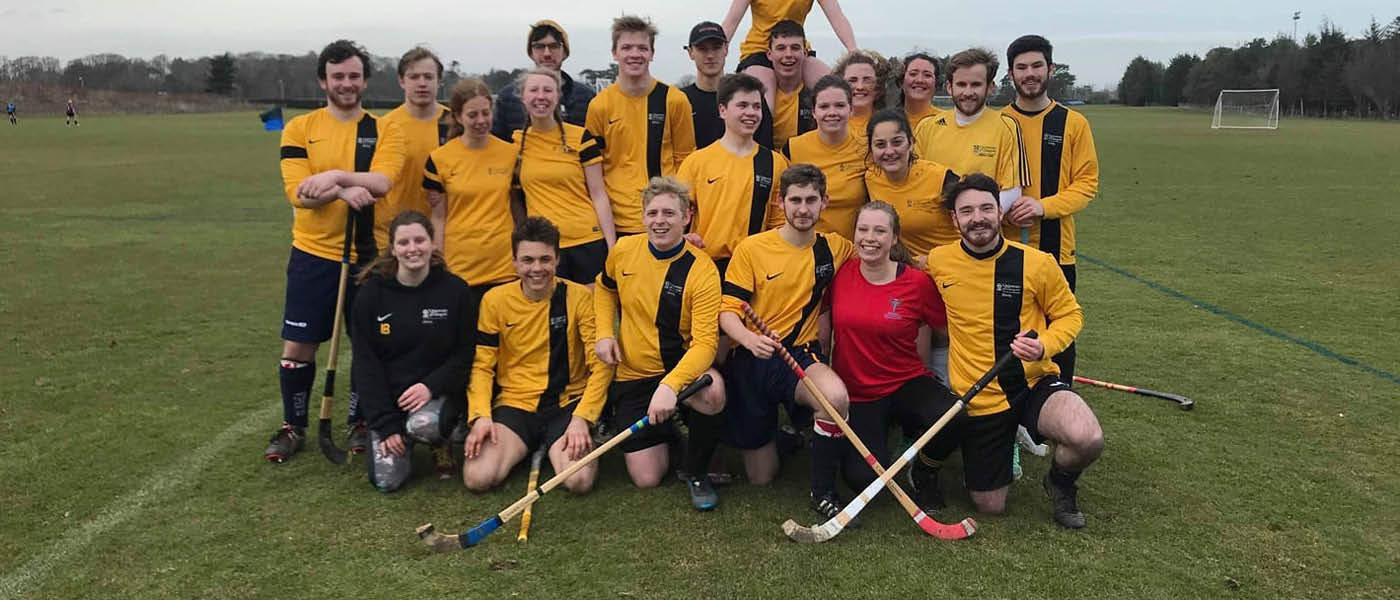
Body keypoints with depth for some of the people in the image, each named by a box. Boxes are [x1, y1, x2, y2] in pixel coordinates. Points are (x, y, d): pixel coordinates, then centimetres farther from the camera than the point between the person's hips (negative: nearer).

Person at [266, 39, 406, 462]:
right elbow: (297, 192, -9)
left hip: (369, 254, 0)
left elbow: (382, 182, -15)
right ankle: (293, 427, 24)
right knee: (297, 347, 4)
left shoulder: (384, 130, 2)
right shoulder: (300, 129, 2)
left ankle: (359, 424, 28)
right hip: (313, 254, 0)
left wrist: (335, 176, -23)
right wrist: (346, 190, -22)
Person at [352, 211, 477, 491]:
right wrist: (385, 424, -10)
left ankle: (441, 444, 2)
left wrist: (431, 386, -19)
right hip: (387, 397, 2)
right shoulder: (372, 292, -2)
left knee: (423, 424, -36)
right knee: (386, 480, -14)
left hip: (439, 392, -1)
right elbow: (365, 362, -3)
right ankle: (403, 441, 20)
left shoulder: (455, 290, -4)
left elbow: (466, 354, -2)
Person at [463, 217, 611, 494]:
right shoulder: (495, 300, 1)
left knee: (580, 481, -26)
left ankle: (553, 448, 9)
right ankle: (529, 447, 10)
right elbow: (481, 365, 4)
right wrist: (480, 416, -13)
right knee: (478, 477, -22)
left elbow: (601, 364, -6)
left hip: (567, 404, -1)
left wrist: (581, 418, -18)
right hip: (514, 404, 2)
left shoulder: (580, 297, -5)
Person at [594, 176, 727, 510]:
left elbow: (705, 342, -25)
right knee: (647, 478, -6)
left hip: (681, 368, -3)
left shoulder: (701, 269, -17)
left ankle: (695, 470, -9)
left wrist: (670, 385, -40)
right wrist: (604, 333, 3)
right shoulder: (623, 251, -3)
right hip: (633, 375, 3)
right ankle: (665, 430, 30)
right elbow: (605, 288, 21)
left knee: (713, 391, -39)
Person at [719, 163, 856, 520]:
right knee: (761, 477, 6)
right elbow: (727, 311, -9)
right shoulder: (751, 249, -5)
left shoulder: (834, 248, 4)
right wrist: (750, 339, -30)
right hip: (752, 358, -1)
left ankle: (823, 492, -15)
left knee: (836, 395, -37)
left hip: (801, 356, 1)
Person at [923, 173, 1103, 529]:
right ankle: (930, 459, 37)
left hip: (1035, 382, 0)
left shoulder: (1036, 263, -9)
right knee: (990, 506, 6)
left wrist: (1044, 345, -16)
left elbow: (1070, 314, 4)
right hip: (978, 397, 0)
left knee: (1088, 439, -32)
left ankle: (1060, 481, 5)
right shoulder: (938, 263, -5)